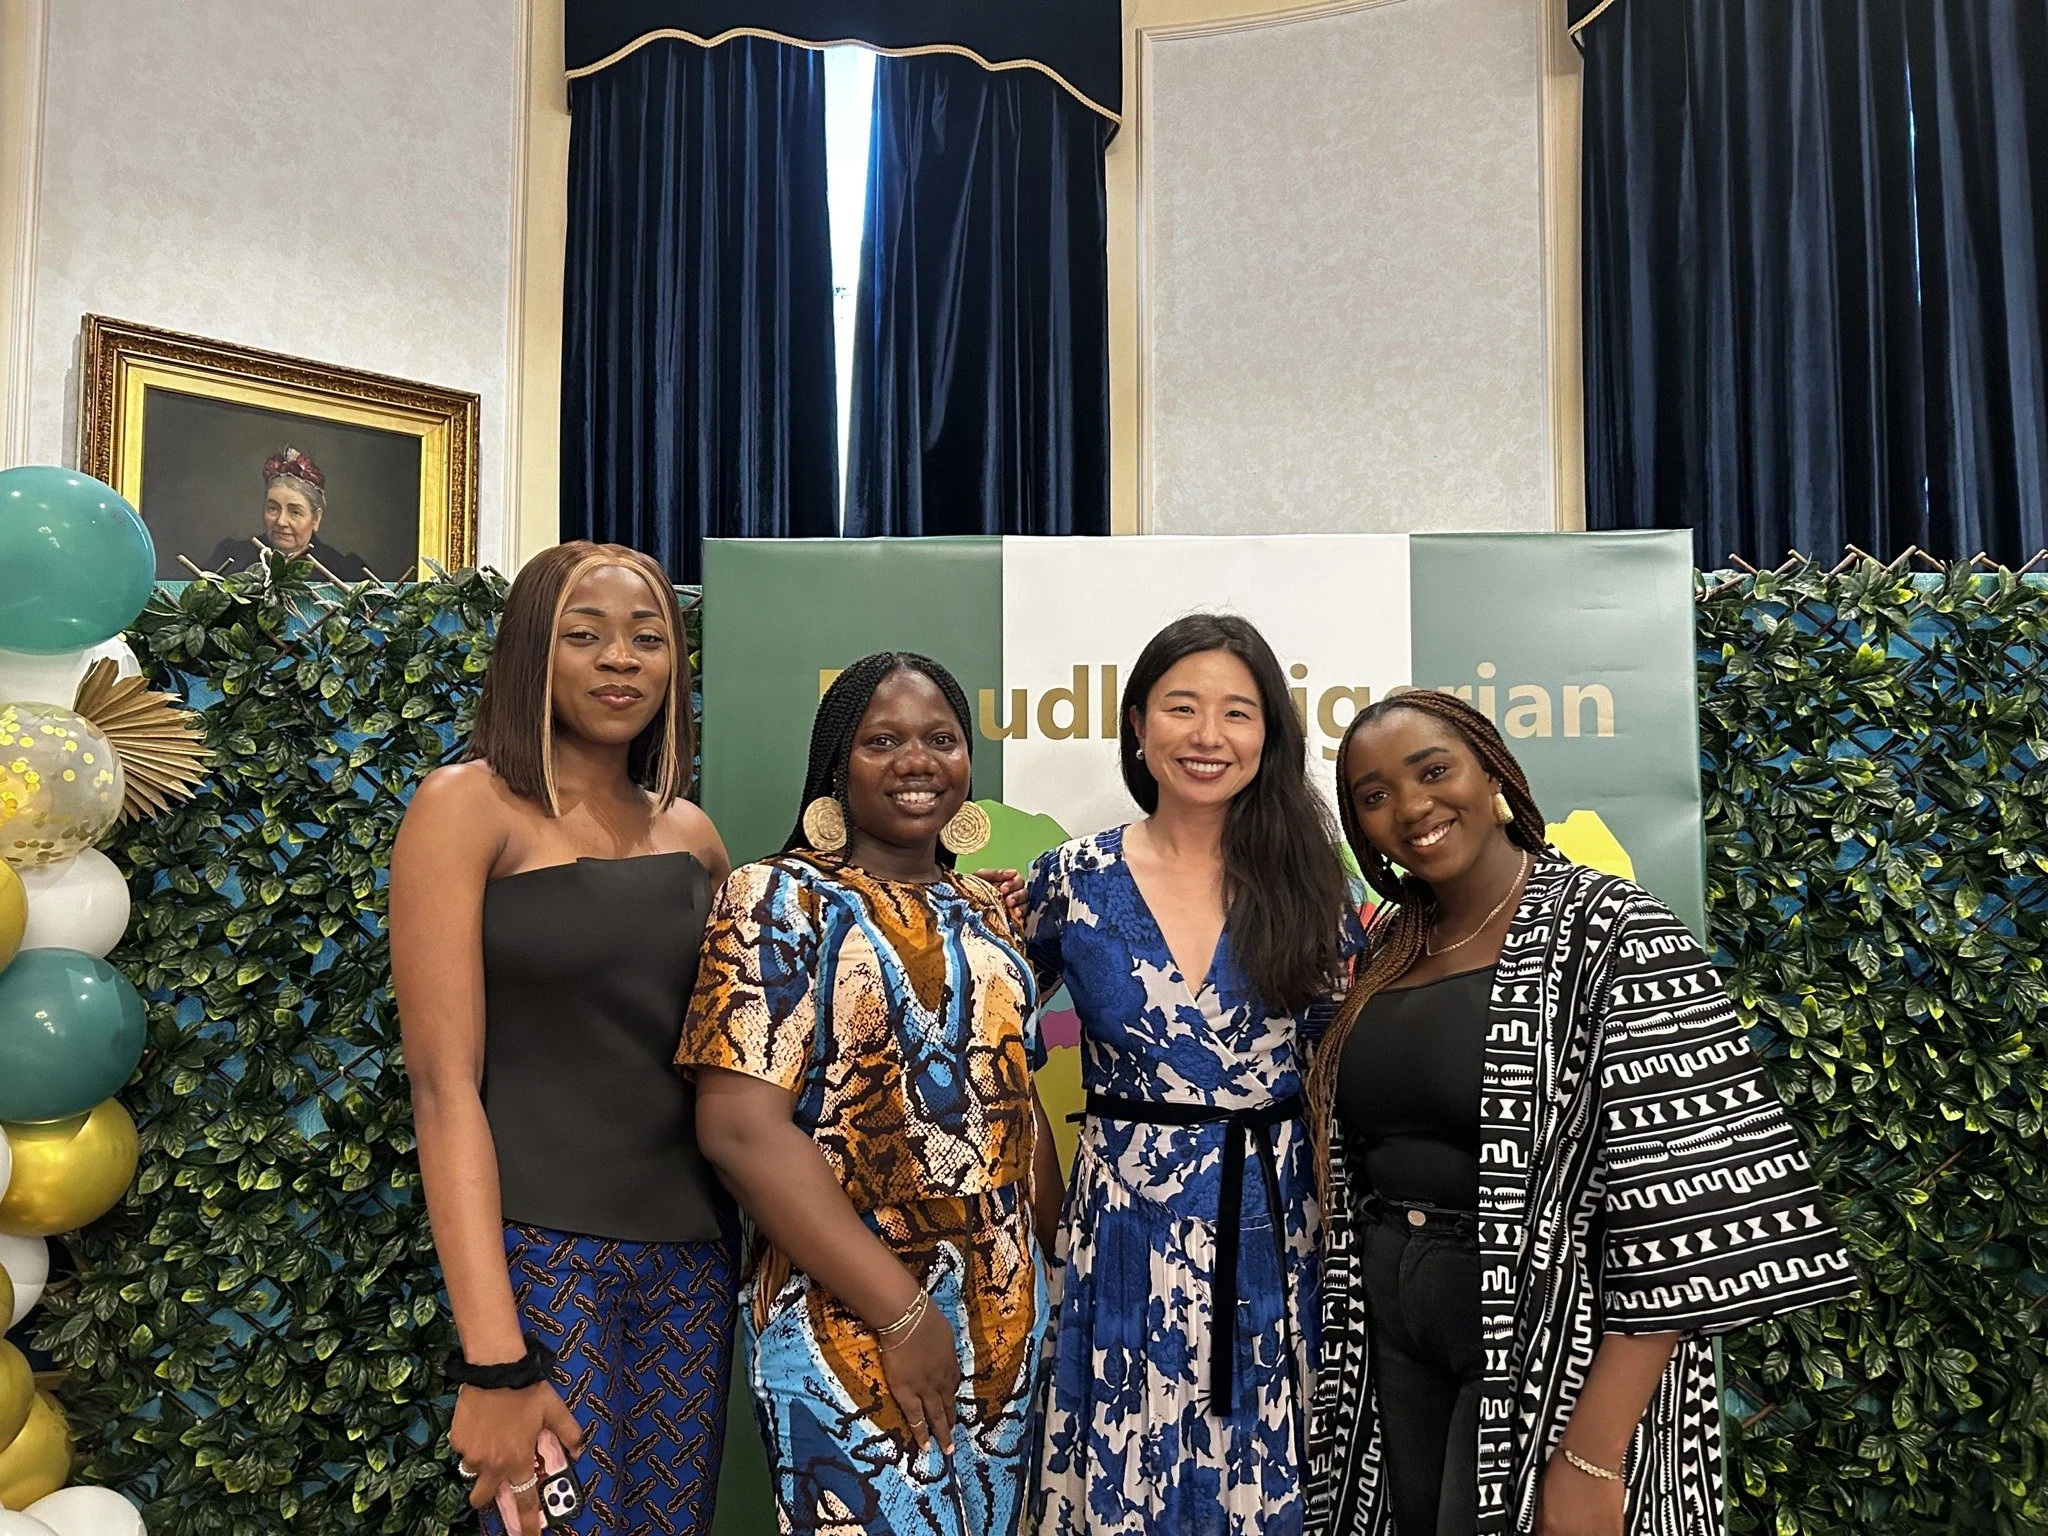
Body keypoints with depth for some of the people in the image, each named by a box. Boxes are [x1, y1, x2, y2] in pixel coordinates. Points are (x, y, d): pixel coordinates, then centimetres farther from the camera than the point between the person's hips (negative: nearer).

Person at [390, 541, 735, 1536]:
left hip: (694, 1255, 5)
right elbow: (443, 1082, -13)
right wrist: (492, 1358, -18)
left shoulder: (690, 832, 8)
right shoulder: (467, 806, -7)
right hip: (540, 1253, -5)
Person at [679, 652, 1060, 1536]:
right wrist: (902, 1309, -20)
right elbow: (740, 1128, -19)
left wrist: (1062, 1264, 6)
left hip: (1010, 1322, 6)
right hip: (850, 1330, -6)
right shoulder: (779, 900, -10)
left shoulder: (985, 913, 8)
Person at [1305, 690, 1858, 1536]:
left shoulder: (1610, 932, -14)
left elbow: (1681, 1206, -20)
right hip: (1391, 1327, 6)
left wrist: (1593, 1456, -22)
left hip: (1550, 1343, -6)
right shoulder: (1387, 945, 5)